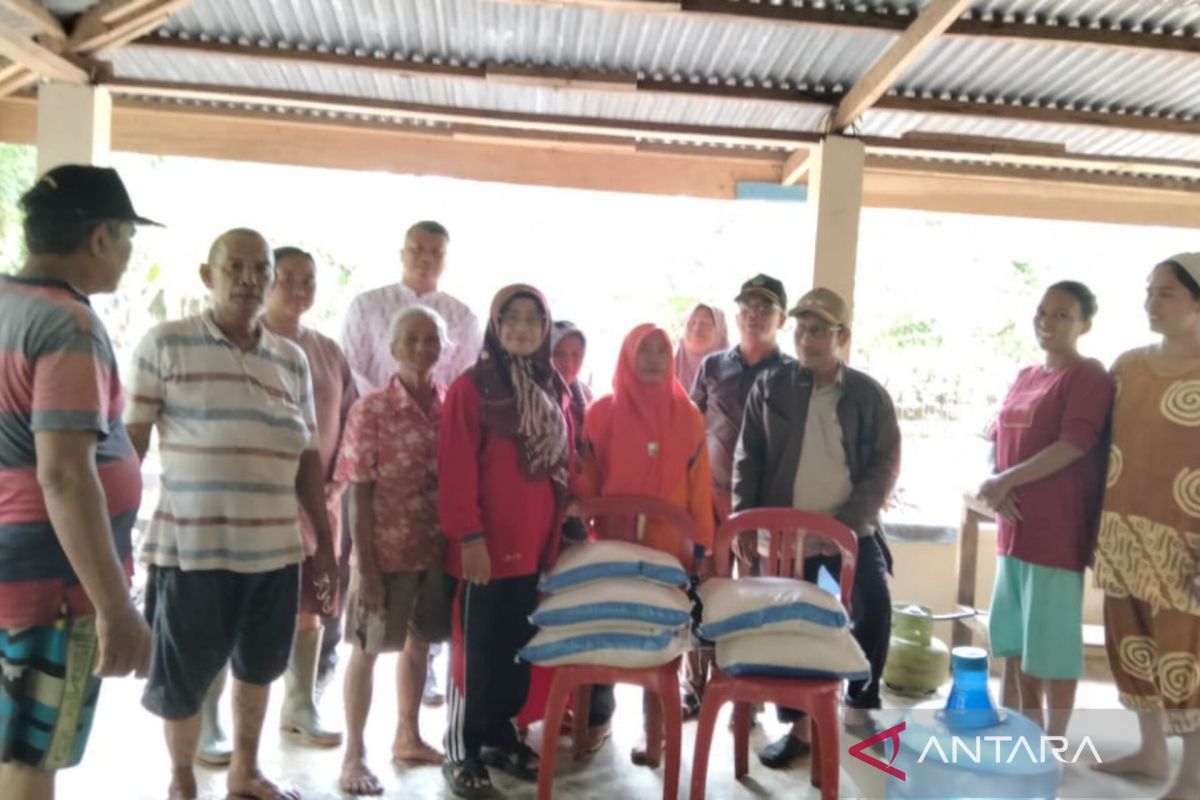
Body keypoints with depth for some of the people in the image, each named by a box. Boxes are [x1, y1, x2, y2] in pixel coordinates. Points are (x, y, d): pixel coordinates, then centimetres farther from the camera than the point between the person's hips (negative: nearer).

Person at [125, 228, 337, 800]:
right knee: (183, 674, 9)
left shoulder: (292, 359, 8)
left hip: (274, 547, 4)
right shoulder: (165, 344, -4)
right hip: (189, 546, -4)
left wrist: (325, 540, 11)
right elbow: (130, 442, -4)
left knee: (259, 665, 18)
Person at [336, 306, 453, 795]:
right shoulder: (371, 410, -10)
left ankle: (408, 736, 36)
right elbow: (359, 495, -11)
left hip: (436, 551, 5)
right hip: (386, 553, -4)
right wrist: (365, 567, -13)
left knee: (419, 644, 18)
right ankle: (354, 755, 21)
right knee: (368, 650, 7)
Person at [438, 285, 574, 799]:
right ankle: (462, 751, 18)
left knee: (521, 648, 15)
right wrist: (468, 535, -17)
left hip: (538, 544, 6)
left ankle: (501, 734, 31)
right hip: (488, 545, -6)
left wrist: (565, 522, 11)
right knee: (477, 651, 4)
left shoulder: (553, 390, 11)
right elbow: (456, 470, -13)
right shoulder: (470, 388, -8)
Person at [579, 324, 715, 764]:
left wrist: (702, 541, 1)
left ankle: (656, 727, 18)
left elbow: (699, 483, 3)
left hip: (669, 545, 0)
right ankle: (598, 716, 26)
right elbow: (586, 478, 2)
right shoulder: (603, 412, 0)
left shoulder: (687, 416, 3)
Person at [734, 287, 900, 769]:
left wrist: (845, 523, -16)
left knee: (874, 610, -6)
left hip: (850, 528, 0)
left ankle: (859, 705, 20)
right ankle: (799, 724, 16)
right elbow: (748, 457, 2)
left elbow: (885, 466, -4)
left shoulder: (870, 395, 0)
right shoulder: (770, 388, 2)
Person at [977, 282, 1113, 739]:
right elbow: (998, 439, 15)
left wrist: (1006, 480, -17)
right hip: (1014, 528, 8)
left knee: (1053, 643, 0)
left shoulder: (1088, 376, -7)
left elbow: (1074, 445, -18)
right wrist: (995, 486, -4)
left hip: (1057, 530, -8)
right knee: (1015, 639, 15)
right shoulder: (1024, 378, 16)